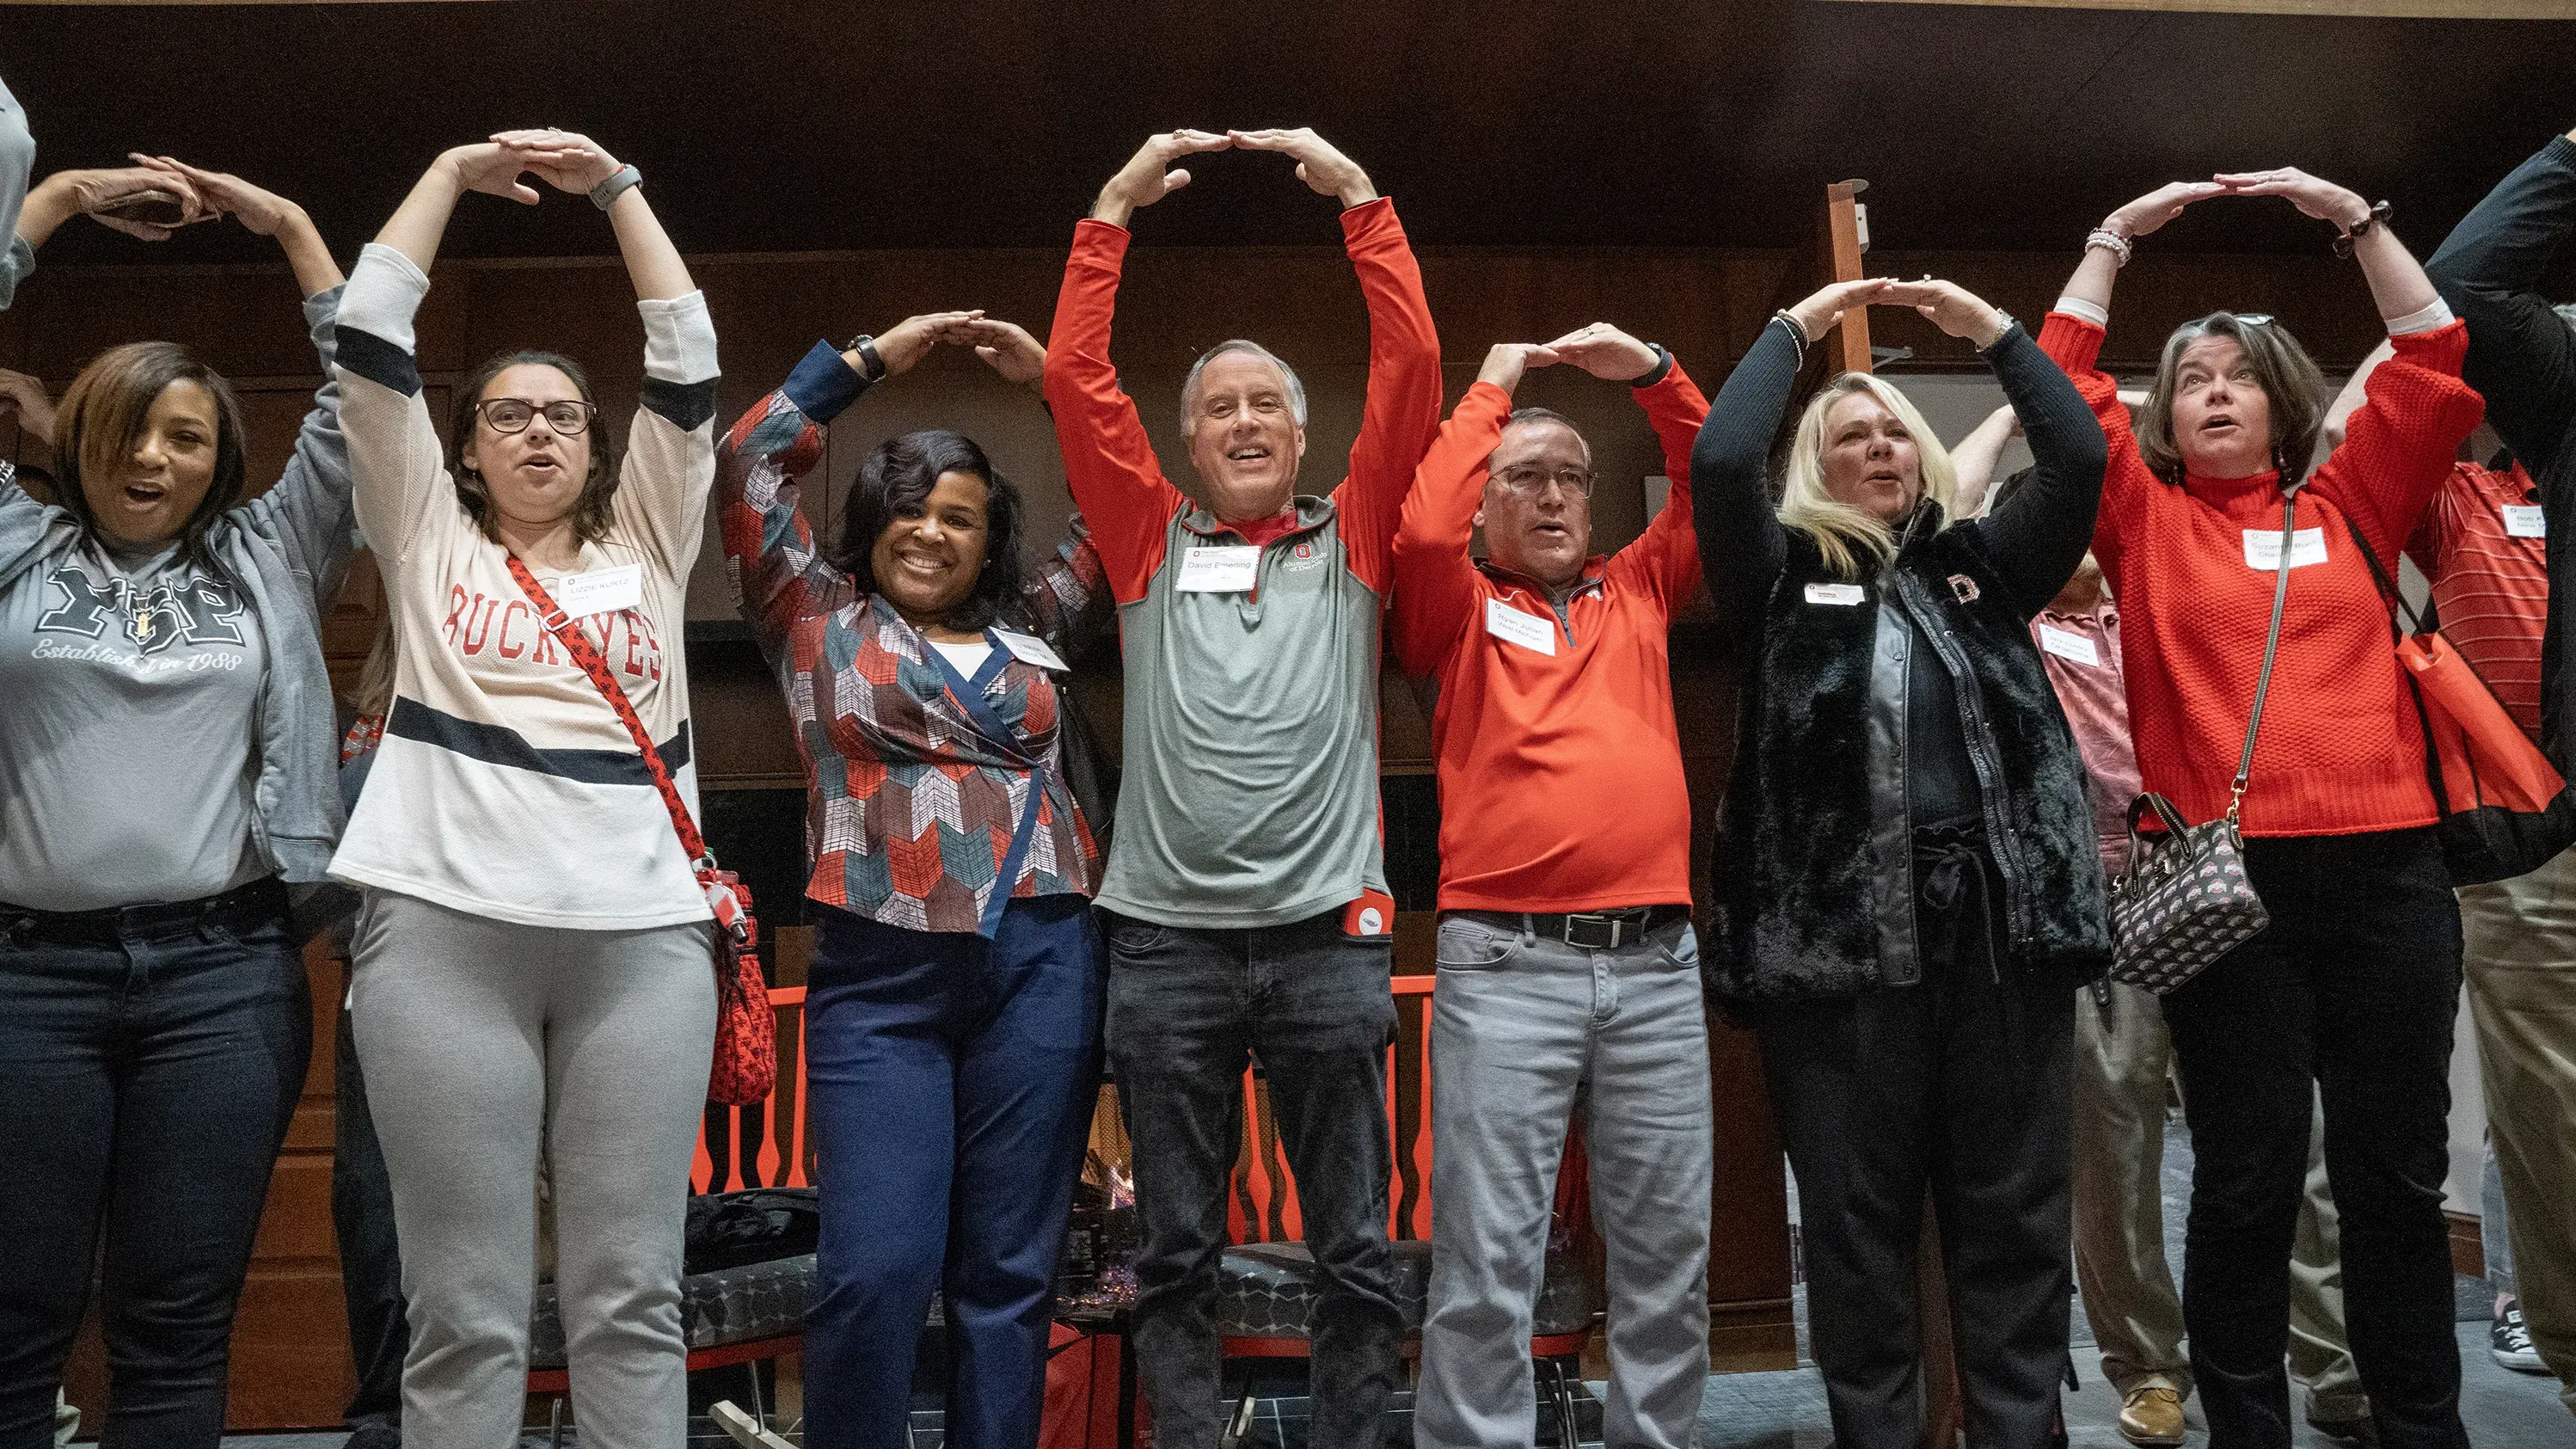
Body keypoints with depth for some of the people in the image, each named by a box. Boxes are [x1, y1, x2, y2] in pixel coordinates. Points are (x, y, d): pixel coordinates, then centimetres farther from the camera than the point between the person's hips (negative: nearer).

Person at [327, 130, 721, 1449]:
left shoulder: (647, 542, 17)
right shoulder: (428, 538, 16)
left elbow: (688, 369, 10)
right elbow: (369, 344, 10)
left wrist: (616, 188, 9)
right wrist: (451, 172, 13)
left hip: (642, 935, 1)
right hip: (444, 930, -1)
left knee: (632, 1296, 2)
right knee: (465, 1308, 0)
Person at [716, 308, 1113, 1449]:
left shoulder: (1030, 629, 16)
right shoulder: (817, 618, 12)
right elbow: (747, 465, 7)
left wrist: (1052, 379, 17)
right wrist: (871, 359, 10)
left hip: (1041, 966, 2)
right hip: (880, 973, -2)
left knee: (1010, 1270, 6)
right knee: (875, 1269, -7)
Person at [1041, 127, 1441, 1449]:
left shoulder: (1350, 538, 10)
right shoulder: (1152, 543, 10)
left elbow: (1412, 369, 3)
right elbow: (1074, 378, 5)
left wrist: (1359, 197, 3)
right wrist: (1115, 208, 6)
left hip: (1329, 934, 0)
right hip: (1167, 938, 0)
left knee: (1356, 1250, 7)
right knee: (1175, 1252, 8)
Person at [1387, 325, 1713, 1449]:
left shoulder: (1636, 592, 20)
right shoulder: (1459, 610, 9)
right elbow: (1423, 527, -9)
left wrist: (1652, 375, 7)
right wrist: (1492, 389, 3)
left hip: (1656, 962, 4)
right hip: (1504, 964, -3)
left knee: (1669, 1253, 8)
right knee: (1486, 1262, -3)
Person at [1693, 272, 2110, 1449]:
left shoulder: (1978, 564, 15)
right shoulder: (1784, 578, 7)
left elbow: (2079, 460, 4)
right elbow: (1718, 460, -8)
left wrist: (1991, 328, 9)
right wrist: (1796, 326, 4)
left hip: (2000, 931, 3)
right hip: (1838, 942, -2)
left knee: (2015, 1219, 10)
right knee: (1857, 1228, 7)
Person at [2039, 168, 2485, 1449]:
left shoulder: (2347, 507, 15)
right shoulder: (2146, 519, 10)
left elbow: (2436, 366, 11)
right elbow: (2060, 386, 4)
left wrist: (2354, 217, 11)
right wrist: (2113, 239, 10)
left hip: (2386, 867, 2)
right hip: (2225, 878, -2)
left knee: (2399, 1173, 9)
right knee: (2247, 1182, 3)